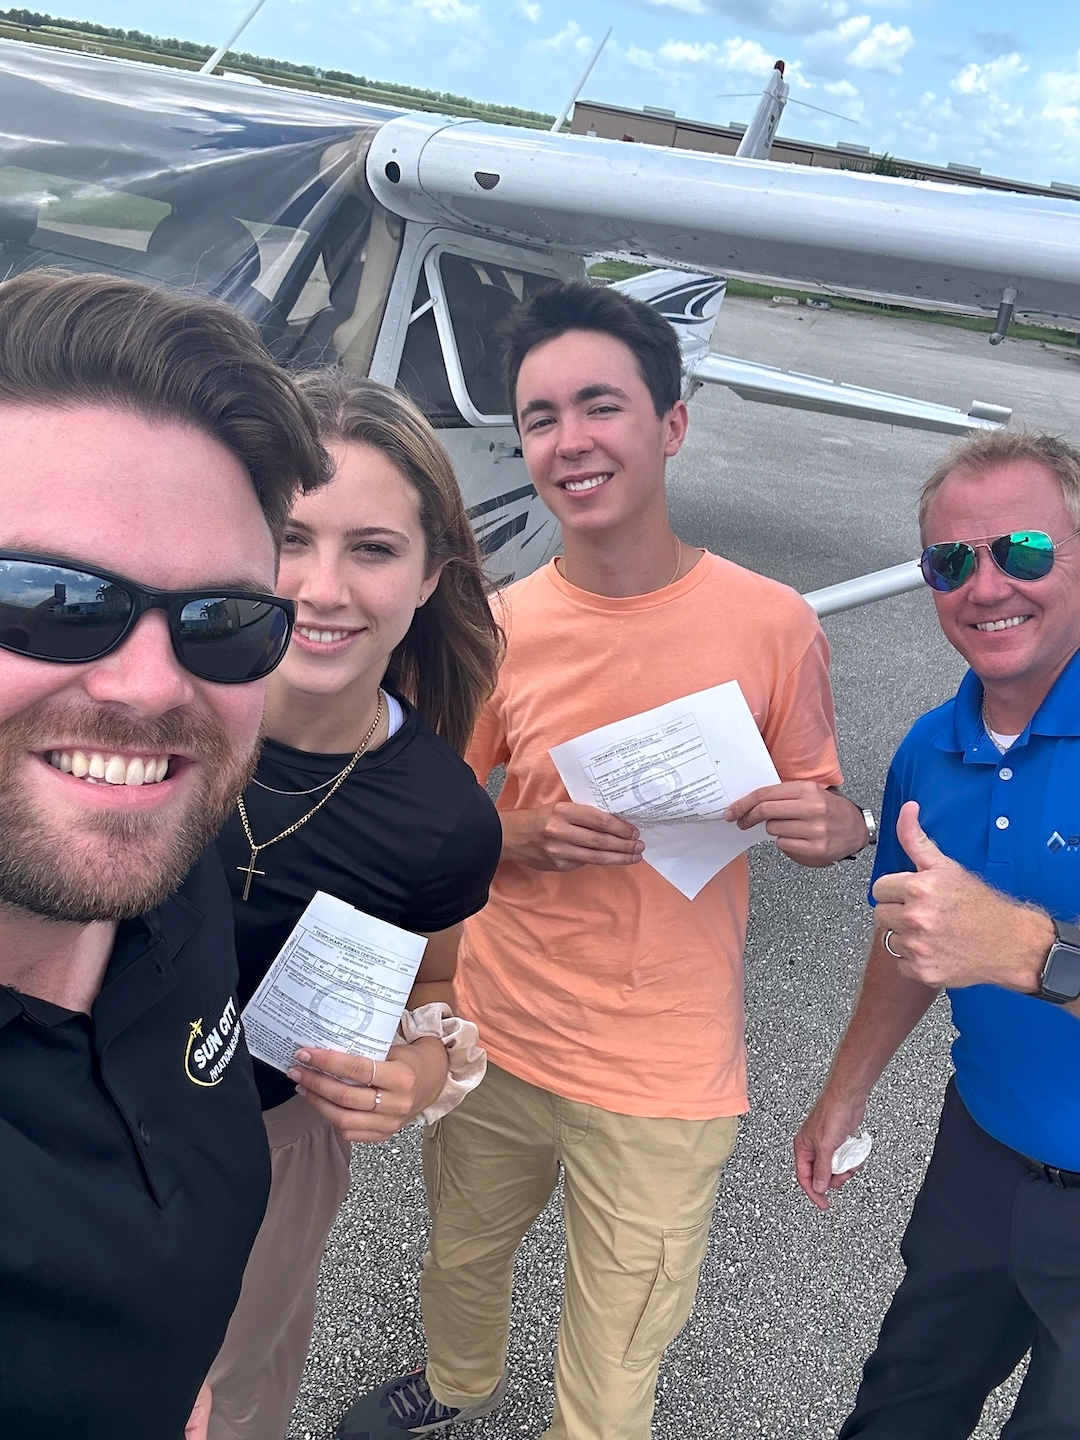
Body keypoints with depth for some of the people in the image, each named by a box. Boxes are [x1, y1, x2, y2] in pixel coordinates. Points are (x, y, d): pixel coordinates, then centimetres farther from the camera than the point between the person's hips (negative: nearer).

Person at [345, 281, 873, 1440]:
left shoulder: (772, 624, -13)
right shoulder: (496, 629, -8)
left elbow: (825, 815, 0)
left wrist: (827, 825, -23)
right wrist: (534, 838, -18)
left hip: (662, 1084, -2)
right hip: (494, 1038, 3)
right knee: (460, 1259, 28)